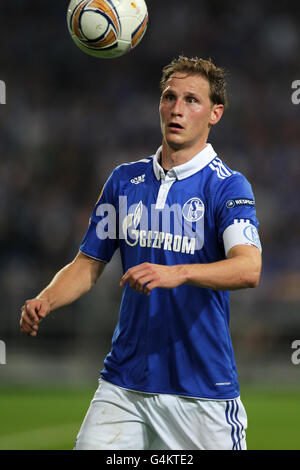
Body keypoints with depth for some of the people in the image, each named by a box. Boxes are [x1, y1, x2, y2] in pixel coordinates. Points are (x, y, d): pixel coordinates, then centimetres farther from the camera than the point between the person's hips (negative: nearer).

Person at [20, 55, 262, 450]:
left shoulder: (228, 187, -7)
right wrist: (44, 302, -6)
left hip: (203, 388, -3)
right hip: (124, 383, 4)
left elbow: (249, 269, -23)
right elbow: (88, 264, 14)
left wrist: (178, 273, -39)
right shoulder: (125, 180, 9)